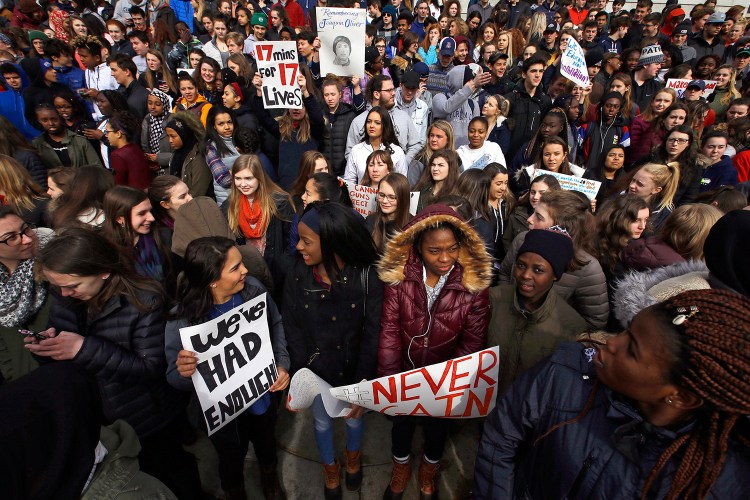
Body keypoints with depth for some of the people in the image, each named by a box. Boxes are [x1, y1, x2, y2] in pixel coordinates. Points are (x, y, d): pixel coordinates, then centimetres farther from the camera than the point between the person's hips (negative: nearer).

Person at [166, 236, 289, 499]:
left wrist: (282, 364, -16)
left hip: (263, 396, 3)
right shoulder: (183, 320, -30)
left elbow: (276, 325, -6)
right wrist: (184, 372, -40)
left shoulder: (253, 289, -24)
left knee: (266, 444, 32)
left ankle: (270, 479, 68)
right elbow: (174, 377, -17)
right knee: (231, 458, 28)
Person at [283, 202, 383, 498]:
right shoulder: (298, 275, -17)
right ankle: (330, 466, 58)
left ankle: (353, 456, 62)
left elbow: (373, 332, -18)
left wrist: (362, 383, -18)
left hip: (353, 369, -1)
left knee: (354, 417, 26)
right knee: (322, 421, 25)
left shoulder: (367, 276, -24)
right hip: (316, 369, 1)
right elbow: (292, 328, -10)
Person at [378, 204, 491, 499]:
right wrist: (389, 380, -19)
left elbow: (472, 343, -15)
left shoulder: (475, 284, -21)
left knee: (437, 424, 26)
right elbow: (389, 331, -17)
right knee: (401, 421, 26)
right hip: (404, 373, 1)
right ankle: (401, 468, 58)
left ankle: (429, 469, 59)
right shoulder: (399, 276, -20)